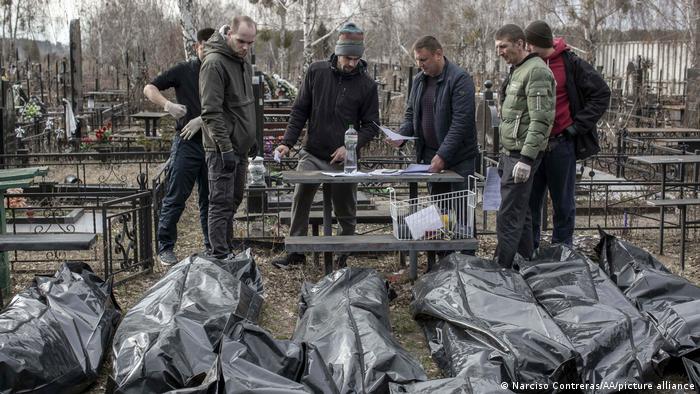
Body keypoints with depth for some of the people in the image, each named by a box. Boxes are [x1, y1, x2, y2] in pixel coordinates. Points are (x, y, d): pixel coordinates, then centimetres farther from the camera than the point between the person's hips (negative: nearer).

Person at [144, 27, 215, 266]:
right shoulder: (184, 71, 3)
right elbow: (149, 89, 0)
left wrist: (201, 120, -18)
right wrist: (167, 105, -19)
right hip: (187, 142, -2)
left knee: (211, 199, 10)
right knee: (176, 197, -4)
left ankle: (213, 247, 19)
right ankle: (165, 248, 4)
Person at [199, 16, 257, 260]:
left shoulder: (244, 63, 14)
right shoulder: (214, 63, -15)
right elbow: (211, 112, -20)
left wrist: (253, 140, 21)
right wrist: (225, 148, -23)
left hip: (240, 147, 9)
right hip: (223, 149, -9)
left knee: (230, 204, 15)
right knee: (221, 205, -6)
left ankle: (227, 253, 23)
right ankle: (220, 258, -2)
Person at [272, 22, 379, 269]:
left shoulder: (367, 85, -4)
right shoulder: (316, 72, -1)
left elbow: (371, 125, 0)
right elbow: (300, 111, 4)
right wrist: (288, 142, -6)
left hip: (344, 161, -1)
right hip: (312, 155, 1)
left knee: (345, 212, 8)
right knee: (300, 202, -1)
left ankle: (342, 257, 23)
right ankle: (296, 252, 14)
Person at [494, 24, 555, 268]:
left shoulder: (536, 71, -14)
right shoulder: (516, 71, 18)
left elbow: (541, 120, -21)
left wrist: (526, 158, -24)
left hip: (522, 155, -10)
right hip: (510, 152, 10)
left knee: (508, 216, -9)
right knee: (521, 212, 15)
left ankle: (503, 268, -4)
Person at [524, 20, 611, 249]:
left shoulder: (570, 64, -6)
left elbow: (601, 93, -1)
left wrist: (577, 126, -6)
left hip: (561, 144, -3)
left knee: (563, 203, 8)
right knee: (530, 202, 7)